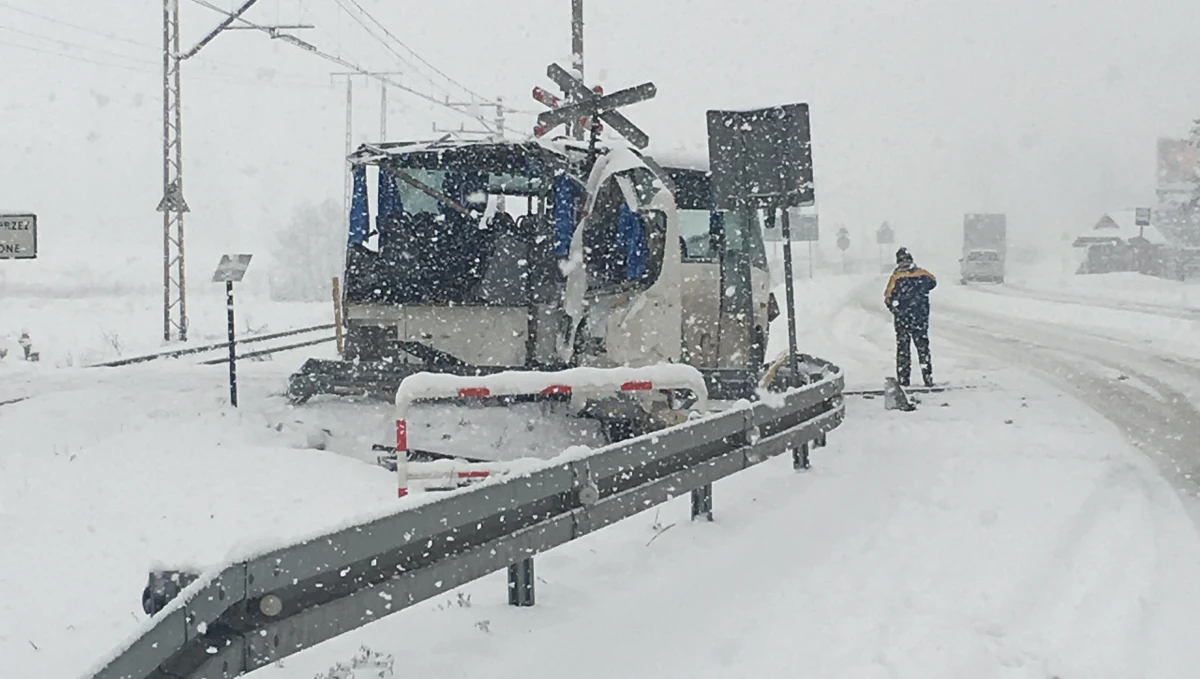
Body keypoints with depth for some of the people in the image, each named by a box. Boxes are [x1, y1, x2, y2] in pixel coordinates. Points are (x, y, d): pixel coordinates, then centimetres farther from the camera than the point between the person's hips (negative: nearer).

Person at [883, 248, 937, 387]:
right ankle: (928, 379, 5)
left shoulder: (896, 277, -11)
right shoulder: (922, 274, -6)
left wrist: (894, 308, 6)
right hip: (921, 318, 1)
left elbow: (888, 297, -10)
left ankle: (903, 379, 4)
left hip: (902, 318, -1)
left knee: (902, 347, 8)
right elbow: (933, 282, 14)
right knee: (923, 347, 9)